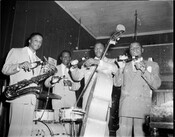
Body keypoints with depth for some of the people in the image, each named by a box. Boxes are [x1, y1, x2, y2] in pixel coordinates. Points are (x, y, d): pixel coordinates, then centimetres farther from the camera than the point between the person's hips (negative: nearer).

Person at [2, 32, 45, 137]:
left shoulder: (38, 61, 23)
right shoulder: (15, 51, 9)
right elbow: (5, 70, 0)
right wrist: (20, 65, -17)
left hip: (31, 99, 4)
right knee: (15, 127, -8)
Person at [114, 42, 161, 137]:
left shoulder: (152, 65, 13)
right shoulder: (125, 66, 21)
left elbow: (156, 85, 0)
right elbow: (117, 83, 12)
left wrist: (143, 70, -9)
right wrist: (121, 68, -2)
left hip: (142, 106, -1)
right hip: (125, 106, 2)